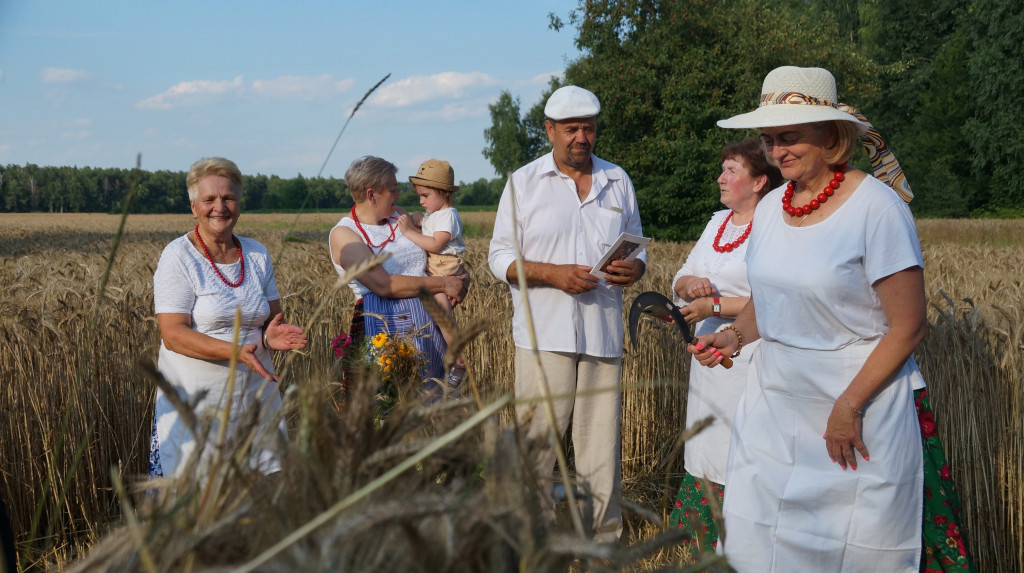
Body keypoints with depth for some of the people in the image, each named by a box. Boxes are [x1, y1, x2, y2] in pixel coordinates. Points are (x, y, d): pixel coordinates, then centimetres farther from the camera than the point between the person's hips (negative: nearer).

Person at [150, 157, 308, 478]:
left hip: (255, 390, 5)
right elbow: (173, 335, -14)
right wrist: (235, 351, -26)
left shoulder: (257, 254, 9)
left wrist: (271, 337, -14)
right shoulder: (179, 257, -7)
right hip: (196, 396, -4)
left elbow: (272, 318, 11)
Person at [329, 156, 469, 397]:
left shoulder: (397, 217, 13)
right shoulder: (344, 234, -6)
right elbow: (384, 285, -17)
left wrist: (459, 279, 5)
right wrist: (443, 284, -13)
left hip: (429, 329, 6)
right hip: (386, 331, -6)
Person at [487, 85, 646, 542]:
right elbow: (500, 257, 3)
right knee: (537, 440, -3)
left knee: (601, 442, 5)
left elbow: (636, 247, 19)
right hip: (545, 333, -2)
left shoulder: (618, 181, 14)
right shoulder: (523, 182, 5)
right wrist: (554, 274, -14)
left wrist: (634, 269, -5)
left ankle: (603, 537, 15)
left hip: (603, 333, 3)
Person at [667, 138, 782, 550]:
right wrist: (690, 285, -6)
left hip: (749, 361, -8)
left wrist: (715, 305, -19)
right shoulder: (718, 222, 13)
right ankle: (709, 549, 24)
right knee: (707, 454, 13)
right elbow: (681, 280, 17)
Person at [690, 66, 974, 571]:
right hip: (775, 402, 6)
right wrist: (734, 334, -2)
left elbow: (908, 326, -15)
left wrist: (849, 405, -18)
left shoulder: (877, 206, -15)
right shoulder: (770, 207, 5)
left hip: (863, 400, -6)